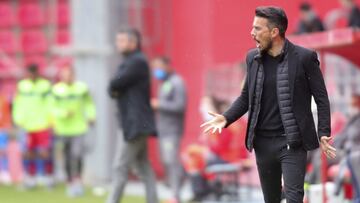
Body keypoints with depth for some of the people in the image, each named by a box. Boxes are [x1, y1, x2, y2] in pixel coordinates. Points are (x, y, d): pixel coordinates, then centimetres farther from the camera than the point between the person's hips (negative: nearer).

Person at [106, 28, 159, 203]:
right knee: (143, 167, 9)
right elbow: (114, 88, 16)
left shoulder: (137, 62, -13)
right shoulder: (132, 61, 19)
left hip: (135, 123, -10)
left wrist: (113, 88, 3)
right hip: (136, 124, 10)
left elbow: (115, 84, -18)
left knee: (120, 167, -9)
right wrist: (115, 91, -5)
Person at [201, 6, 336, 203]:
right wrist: (226, 118, -2)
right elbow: (246, 96, 14)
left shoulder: (304, 57, -8)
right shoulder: (253, 58, 6)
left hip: (292, 142, -5)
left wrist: (323, 134, -13)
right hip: (263, 142, 5)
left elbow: (321, 98, -4)